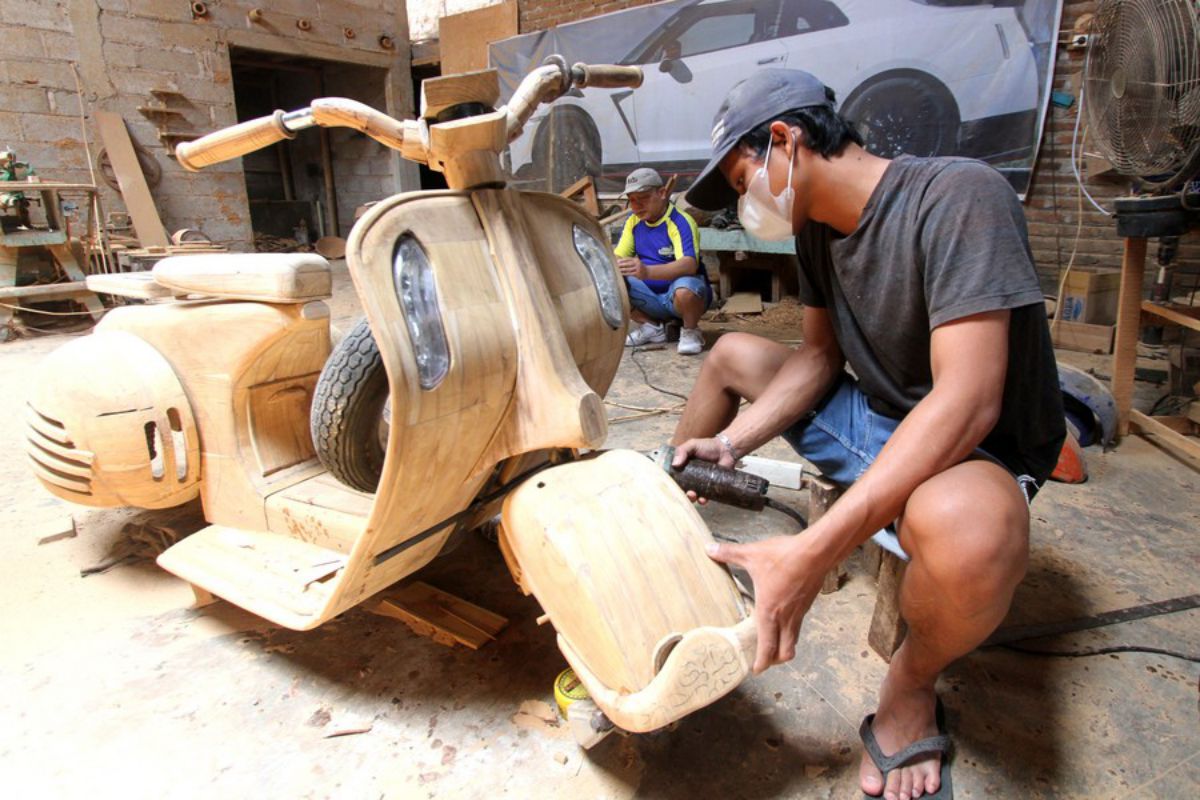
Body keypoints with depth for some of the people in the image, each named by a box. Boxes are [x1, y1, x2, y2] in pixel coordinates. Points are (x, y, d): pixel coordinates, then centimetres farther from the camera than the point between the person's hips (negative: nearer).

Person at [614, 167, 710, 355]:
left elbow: (689, 264, -32)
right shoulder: (633, 221, 3)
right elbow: (618, 257, 2)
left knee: (685, 288, -39)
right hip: (651, 297, 6)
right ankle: (651, 327, 5)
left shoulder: (680, 221, -17)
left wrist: (647, 271, -50)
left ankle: (691, 331, -6)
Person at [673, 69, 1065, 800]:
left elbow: (967, 402, -34)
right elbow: (819, 355, 5)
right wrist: (730, 443, -12)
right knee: (731, 355, 9)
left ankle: (911, 686, -8)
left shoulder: (960, 196, -25)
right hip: (873, 418, 8)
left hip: (973, 450, -7)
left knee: (963, 527, -42)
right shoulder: (816, 226, 1)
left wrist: (813, 554, -41)